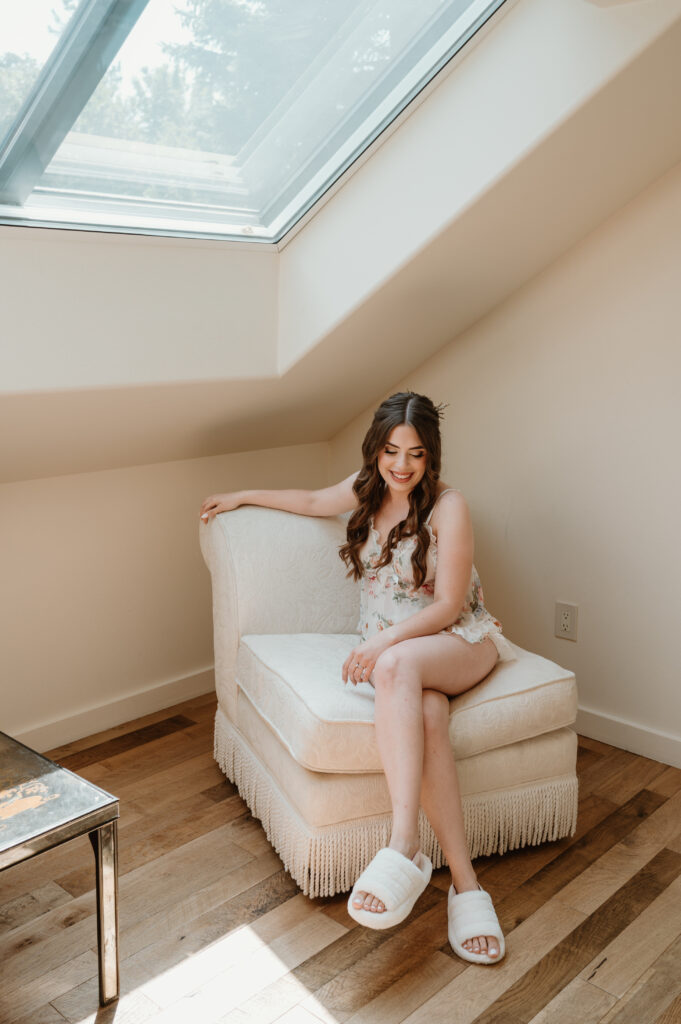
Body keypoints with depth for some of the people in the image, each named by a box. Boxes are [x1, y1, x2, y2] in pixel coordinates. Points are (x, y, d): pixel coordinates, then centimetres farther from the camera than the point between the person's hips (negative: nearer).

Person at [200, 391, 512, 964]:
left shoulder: (448, 507, -12)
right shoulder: (366, 489, 5)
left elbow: (448, 606, -13)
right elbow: (314, 501, 28)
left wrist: (383, 642, -24)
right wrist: (245, 496, 33)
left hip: (460, 641, -3)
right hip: (389, 646, 4)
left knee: (398, 665, -40)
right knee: (425, 712, -33)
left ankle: (404, 847, -46)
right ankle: (464, 881, -34)